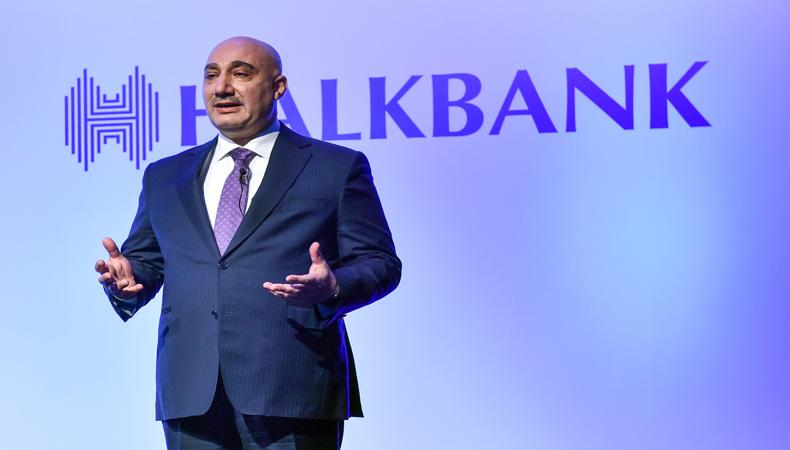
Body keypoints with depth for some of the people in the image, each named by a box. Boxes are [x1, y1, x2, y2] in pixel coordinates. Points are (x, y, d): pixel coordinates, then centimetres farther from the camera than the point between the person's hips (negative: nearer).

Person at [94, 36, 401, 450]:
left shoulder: (337, 168, 8)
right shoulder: (165, 177, 20)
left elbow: (380, 263, 3)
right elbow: (145, 260, 22)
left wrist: (331, 288, -17)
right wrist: (126, 278, -2)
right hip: (191, 397, 4)